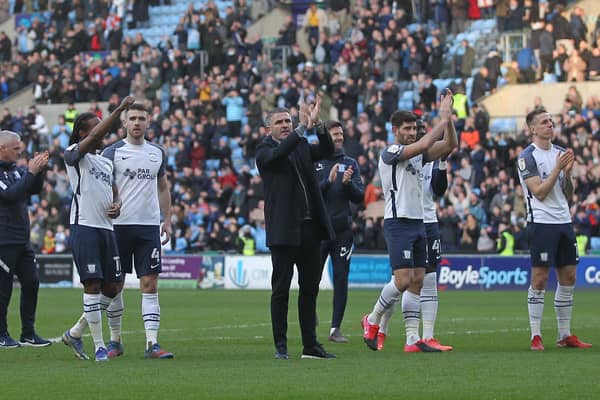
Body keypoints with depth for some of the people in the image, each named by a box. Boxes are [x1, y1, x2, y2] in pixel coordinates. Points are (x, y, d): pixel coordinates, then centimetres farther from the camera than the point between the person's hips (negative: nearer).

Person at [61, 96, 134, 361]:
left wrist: (117, 205, 3)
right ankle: (99, 346, -6)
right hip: (84, 227, -8)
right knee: (92, 285, -9)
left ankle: (75, 332, 19)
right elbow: (95, 136, -21)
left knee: (113, 286, 6)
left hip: (106, 228, 8)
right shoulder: (74, 155, -3)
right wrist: (119, 109, -27)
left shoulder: (106, 162, 20)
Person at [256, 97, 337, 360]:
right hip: (284, 229, -6)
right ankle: (280, 346, 4)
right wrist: (303, 128, -29)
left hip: (310, 228, 6)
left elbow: (327, 151, 0)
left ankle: (310, 345, 14)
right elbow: (278, 154, -23)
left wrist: (317, 124, -15)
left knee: (310, 288, 8)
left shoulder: (302, 147, 14)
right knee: (281, 289, -1)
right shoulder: (264, 151, -1)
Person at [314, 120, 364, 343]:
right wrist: (328, 182, -19)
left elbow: (359, 197, 6)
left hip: (342, 230, 2)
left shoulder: (350, 164, 11)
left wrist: (348, 183, -12)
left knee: (341, 279, -1)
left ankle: (336, 328, 3)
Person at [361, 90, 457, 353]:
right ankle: (372, 321, 6)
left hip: (418, 224, 8)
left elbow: (449, 145, 7)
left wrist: (448, 117, -5)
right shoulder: (390, 153, -9)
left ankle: (413, 339, 2)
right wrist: (443, 120, -15)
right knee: (403, 279, -14)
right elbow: (423, 144, -22)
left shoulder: (417, 155, 14)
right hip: (398, 223, -8)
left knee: (417, 281, 3)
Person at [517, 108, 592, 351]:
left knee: (568, 277, 7)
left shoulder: (560, 153, 14)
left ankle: (565, 335, 13)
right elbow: (539, 192, -15)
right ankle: (536, 336, -3)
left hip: (563, 221, 7)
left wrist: (567, 172, -2)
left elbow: (568, 195, 14)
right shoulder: (528, 157, -7)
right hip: (541, 222, -7)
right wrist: (557, 169, -16)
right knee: (539, 279, -6)